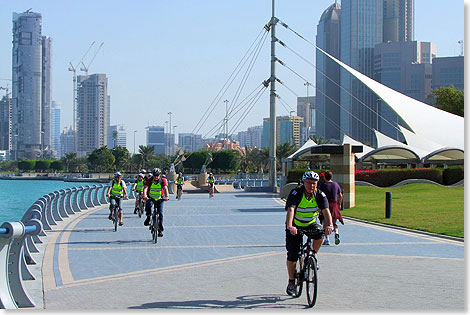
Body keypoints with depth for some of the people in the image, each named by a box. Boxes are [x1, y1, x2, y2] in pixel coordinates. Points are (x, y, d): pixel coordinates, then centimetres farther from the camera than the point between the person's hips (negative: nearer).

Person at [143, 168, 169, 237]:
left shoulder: (163, 180, -16)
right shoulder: (149, 180, -16)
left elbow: (165, 188, -30)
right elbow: (145, 188, -29)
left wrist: (166, 196, -49)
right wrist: (145, 196, -49)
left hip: (160, 198, 0)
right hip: (150, 197, 0)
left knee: (160, 213, -8)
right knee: (148, 205, -34)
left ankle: (160, 230, 0)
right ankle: (148, 218, -12)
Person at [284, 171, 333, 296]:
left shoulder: (320, 195, -14)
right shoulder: (296, 193, -23)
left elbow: (326, 211, -27)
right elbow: (290, 210, -37)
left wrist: (329, 225, -47)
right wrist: (289, 226, -54)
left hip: (311, 224, 2)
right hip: (295, 226, -2)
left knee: (320, 234, -31)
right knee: (292, 255, -8)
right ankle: (291, 282, 11)